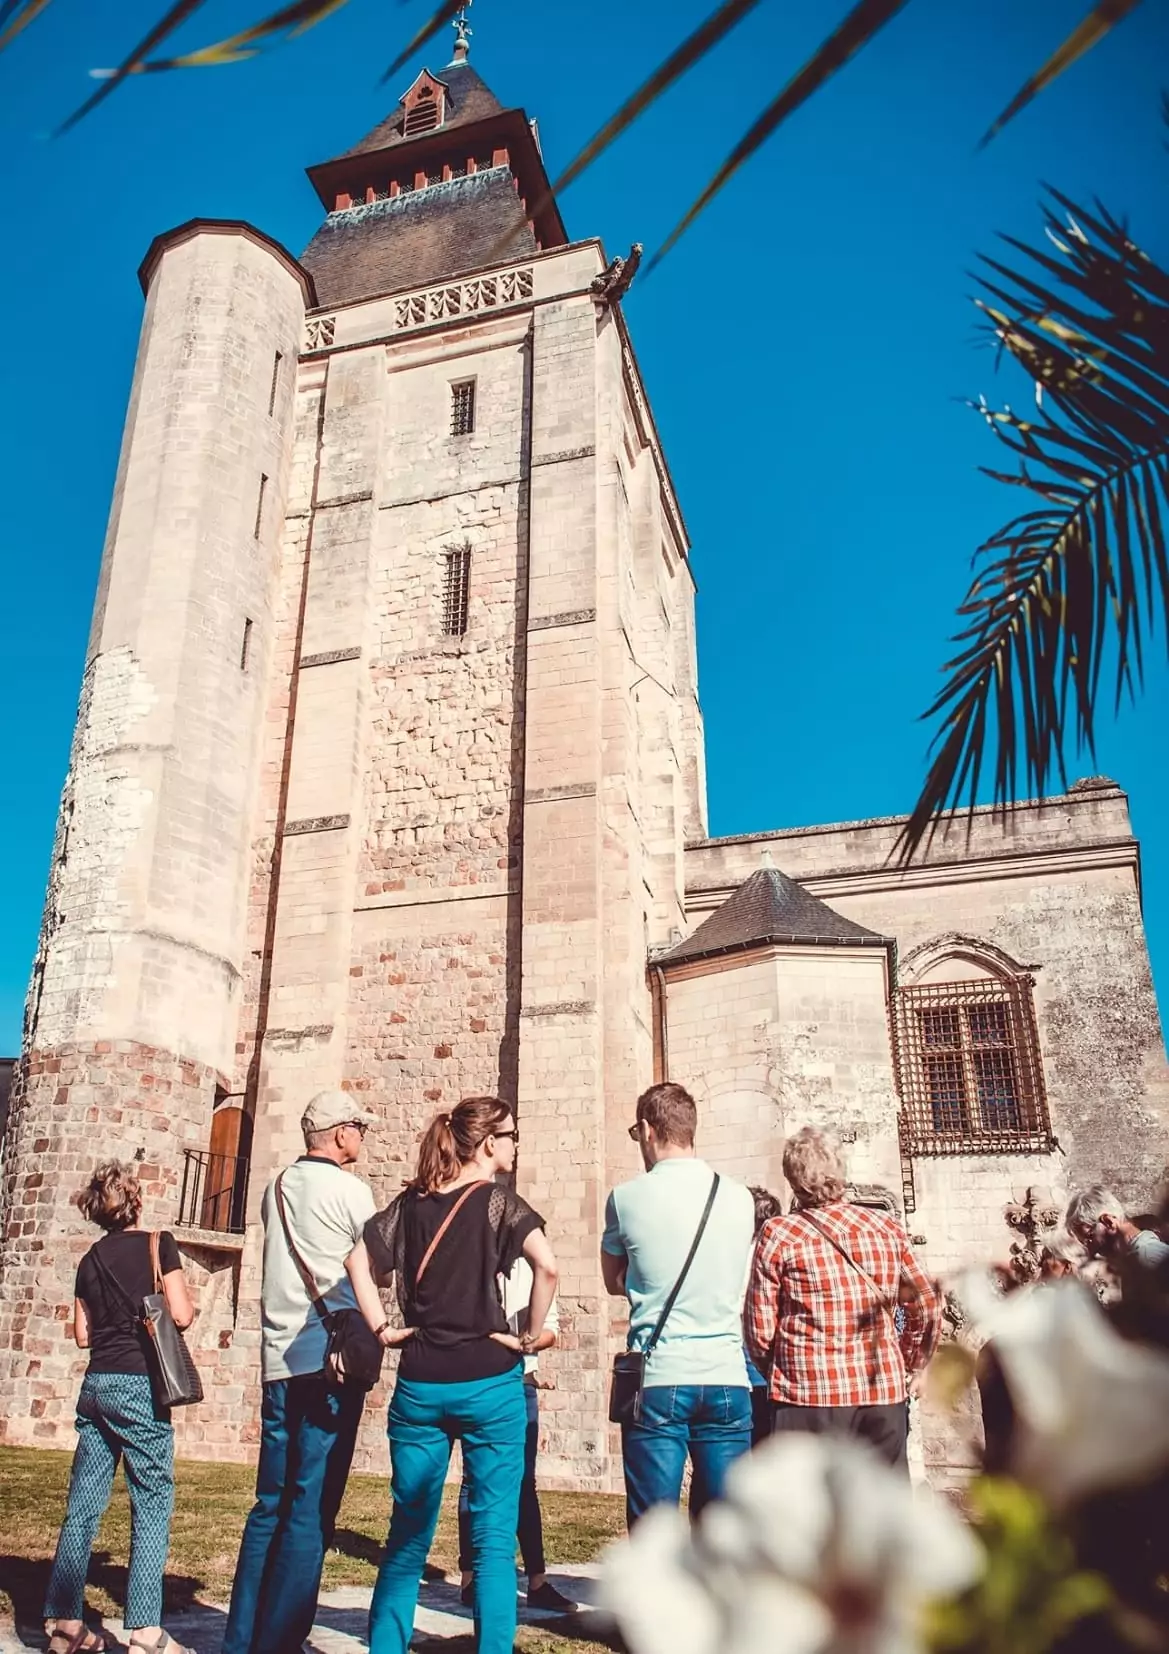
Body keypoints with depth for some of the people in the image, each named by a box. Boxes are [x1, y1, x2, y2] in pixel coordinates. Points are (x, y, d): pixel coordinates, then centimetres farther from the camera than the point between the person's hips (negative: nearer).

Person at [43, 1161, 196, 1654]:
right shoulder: (158, 1244, -6)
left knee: (83, 1505, 10)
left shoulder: (91, 1260, 11)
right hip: (140, 1385, -6)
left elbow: (83, 1334, 15)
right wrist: (186, 1298, 11)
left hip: (96, 1385, 6)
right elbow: (181, 1315, -10)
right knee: (153, 1505, -1)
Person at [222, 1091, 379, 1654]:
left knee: (271, 1504, 14)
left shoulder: (277, 1187, 11)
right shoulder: (350, 1189, -9)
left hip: (278, 1360, 7)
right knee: (312, 1511, 0)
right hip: (329, 1359, -7)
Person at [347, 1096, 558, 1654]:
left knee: (408, 1535, 16)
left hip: (419, 1383, 4)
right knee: (493, 1539, 6)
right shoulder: (498, 1199, -7)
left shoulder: (411, 1201, 6)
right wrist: (530, 1337, -8)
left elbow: (358, 1261, 0)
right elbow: (546, 1266, -20)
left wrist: (382, 1328, 3)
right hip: (489, 1383, -4)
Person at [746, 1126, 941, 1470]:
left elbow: (760, 1331, -4)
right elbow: (928, 1308, 11)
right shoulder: (887, 1228, 6)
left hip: (809, 1393, -3)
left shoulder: (779, 1234, -4)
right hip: (884, 1390, 4)